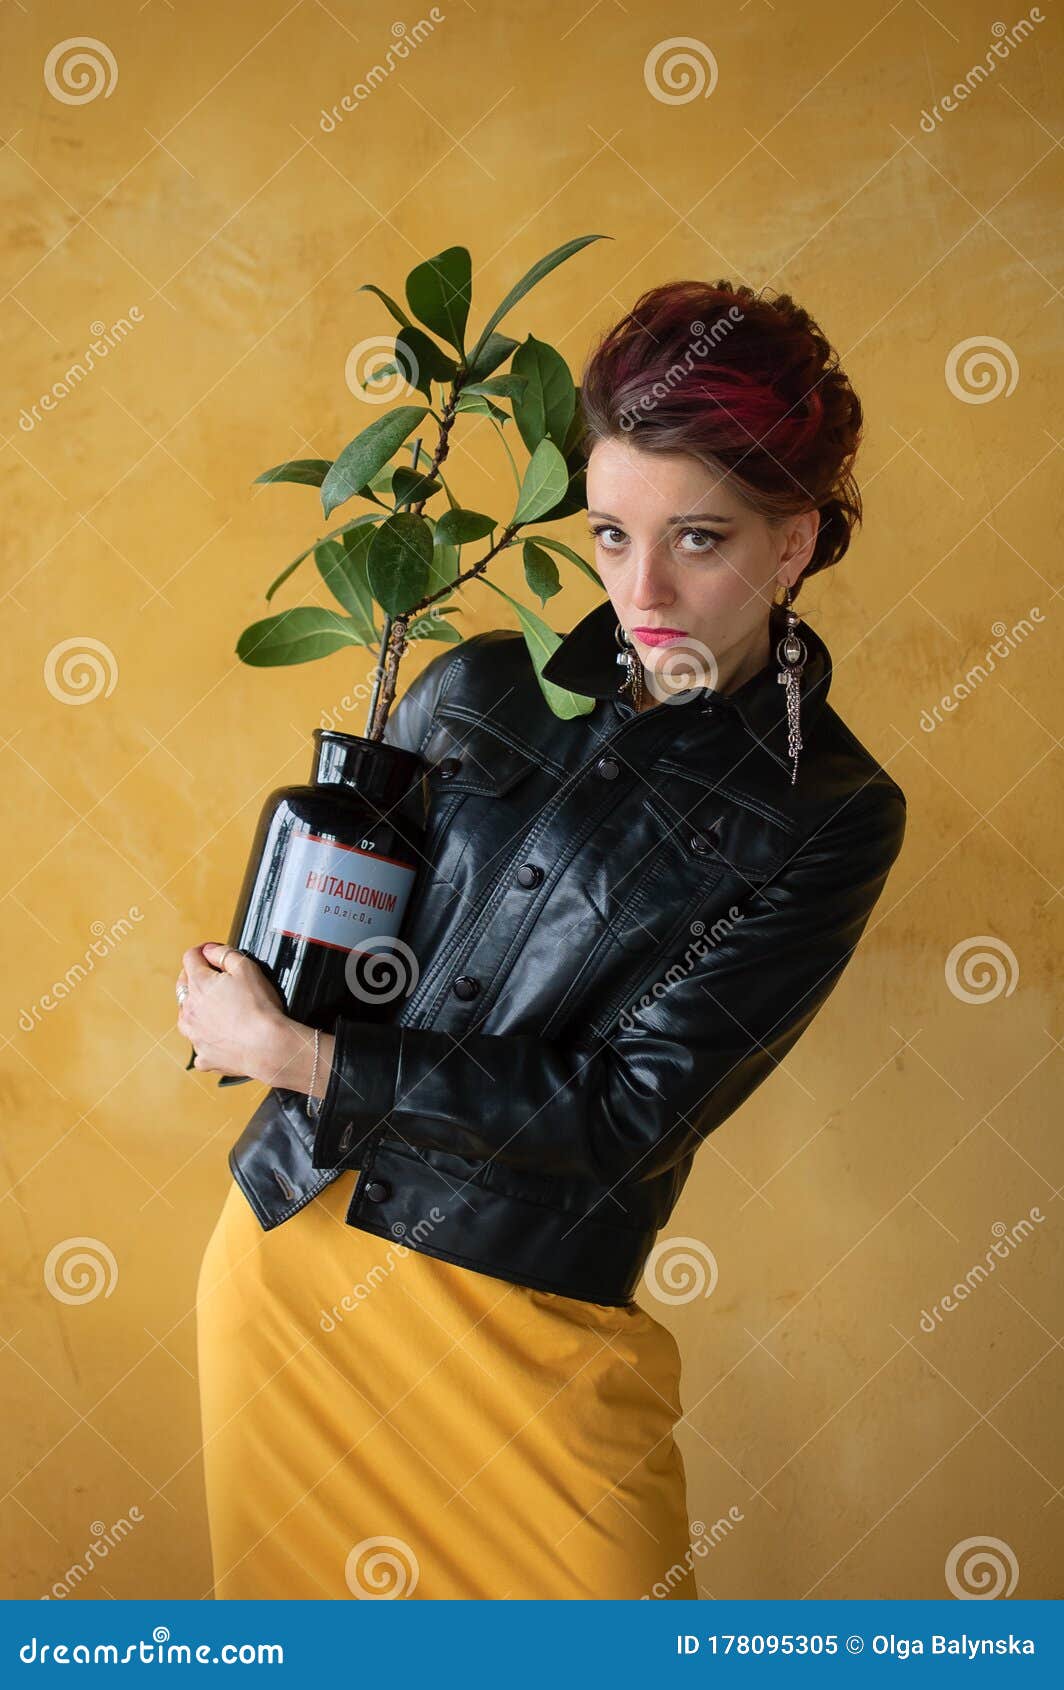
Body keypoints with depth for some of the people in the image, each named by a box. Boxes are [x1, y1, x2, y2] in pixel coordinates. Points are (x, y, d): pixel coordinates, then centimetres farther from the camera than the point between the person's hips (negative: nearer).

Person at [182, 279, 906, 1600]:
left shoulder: (831, 817, -9)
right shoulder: (481, 686, 3)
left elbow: (625, 1107, -15)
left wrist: (300, 1057, -15)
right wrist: (255, 1011, -9)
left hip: (527, 1309, -3)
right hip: (288, 1244, 4)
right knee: (290, 1588, 17)